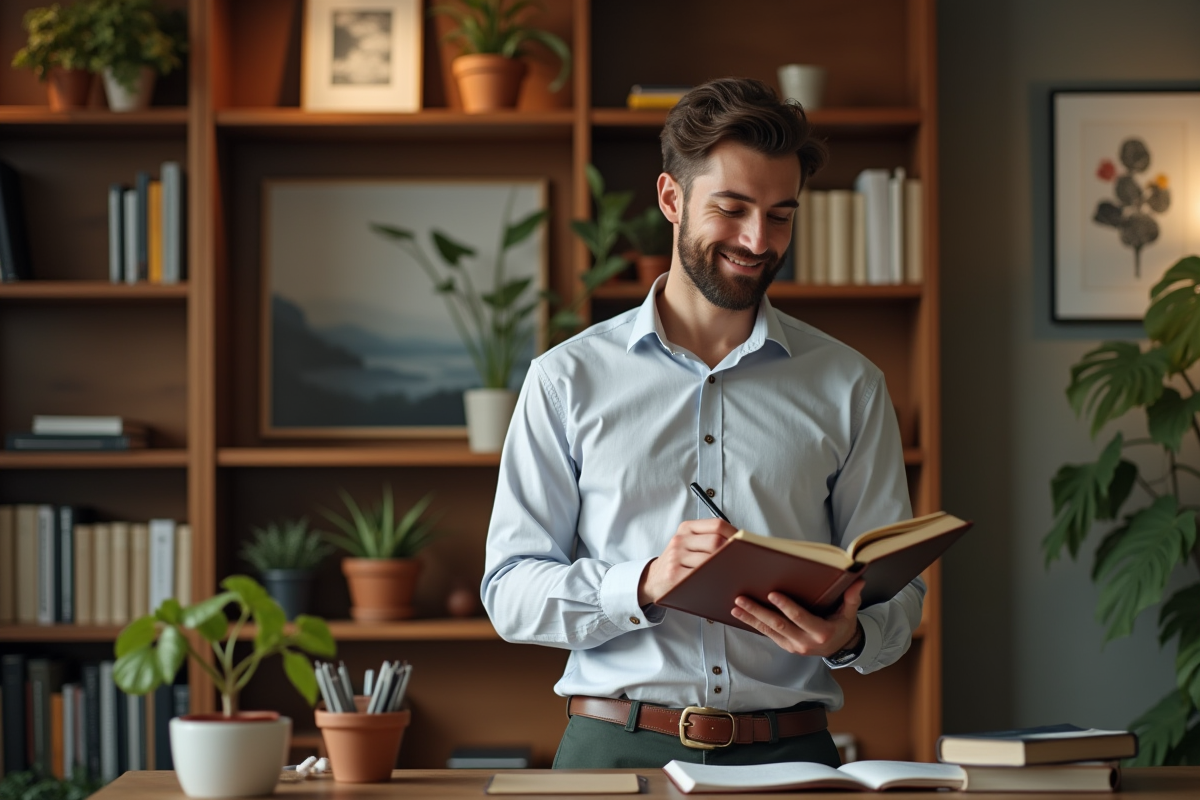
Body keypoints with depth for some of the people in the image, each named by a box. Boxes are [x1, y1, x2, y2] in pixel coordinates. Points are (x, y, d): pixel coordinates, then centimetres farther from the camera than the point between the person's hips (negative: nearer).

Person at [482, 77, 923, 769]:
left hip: (787, 755, 3)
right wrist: (645, 584, -15)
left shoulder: (849, 387, 12)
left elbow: (896, 591, 11)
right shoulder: (569, 379, 8)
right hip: (617, 748, -2)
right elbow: (511, 592, 3)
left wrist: (848, 634, -12)